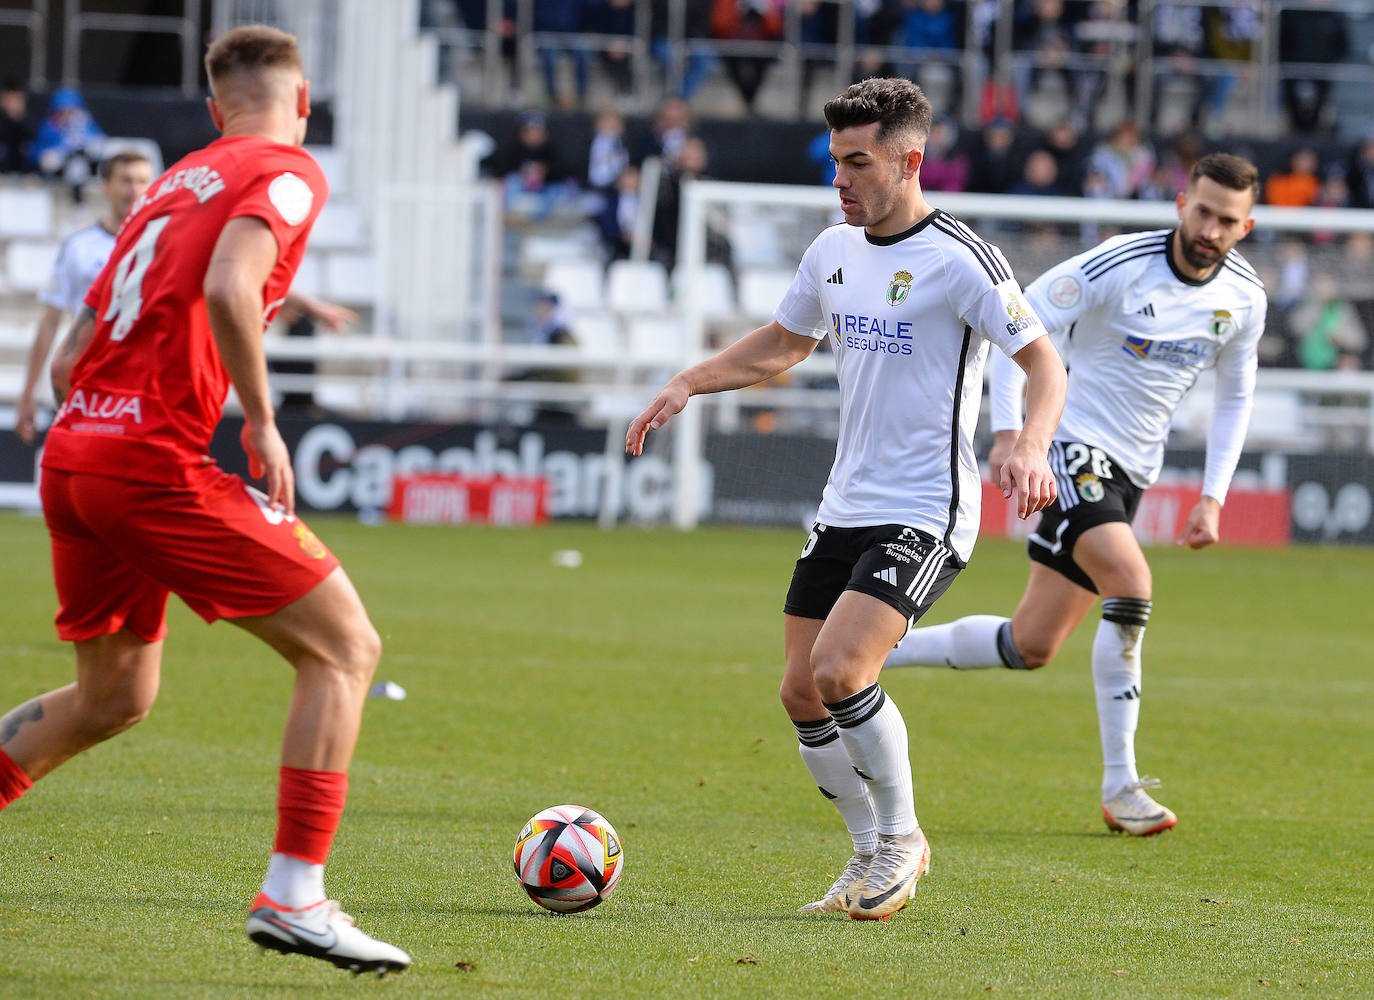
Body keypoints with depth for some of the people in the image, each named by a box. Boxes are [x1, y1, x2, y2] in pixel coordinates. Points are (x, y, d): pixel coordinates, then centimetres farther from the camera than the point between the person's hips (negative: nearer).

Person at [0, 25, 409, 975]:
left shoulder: (174, 183, 23)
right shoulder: (287, 172, -1)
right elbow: (227, 290, -21)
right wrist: (262, 424, -13)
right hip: (155, 460, -8)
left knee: (114, 697, 24)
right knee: (344, 648, -2)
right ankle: (294, 897, -10)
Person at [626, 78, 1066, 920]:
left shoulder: (958, 259, -13)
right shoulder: (833, 252, 10)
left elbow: (1044, 360, -14)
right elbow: (783, 344, 26)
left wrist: (1031, 446, -32)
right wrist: (688, 385, 14)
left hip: (925, 517, -8)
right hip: (846, 507, 8)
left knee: (839, 671, -22)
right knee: (802, 694, 4)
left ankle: (901, 835, -1)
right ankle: (874, 855, 22)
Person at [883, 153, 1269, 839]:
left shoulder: (1244, 298, 1)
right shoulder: (1117, 267, -17)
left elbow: (1234, 397, 16)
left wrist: (1213, 498, 7)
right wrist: (1009, 431, -21)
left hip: (1131, 473, 7)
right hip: (1073, 445, -7)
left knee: (1029, 647, 3)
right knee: (1131, 584, -30)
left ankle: (871, 650, 23)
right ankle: (1120, 788, -22)